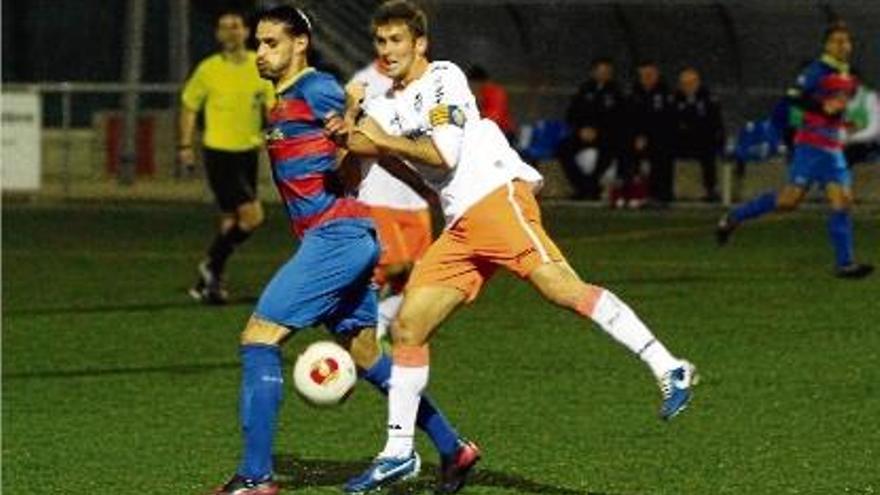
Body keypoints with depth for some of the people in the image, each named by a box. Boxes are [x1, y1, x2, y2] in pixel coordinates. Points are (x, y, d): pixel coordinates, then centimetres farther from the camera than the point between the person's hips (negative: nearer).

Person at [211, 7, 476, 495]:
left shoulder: (315, 90, -9)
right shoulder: (282, 102, 19)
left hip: (337, 235, -10)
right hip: (330, 238, 10)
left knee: (258, 337, -12)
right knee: (366, 358, 17)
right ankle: (452, 449, 25)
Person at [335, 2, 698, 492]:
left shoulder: (443, 78, 2)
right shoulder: (387, 105, 24)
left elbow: (444, 153, -9)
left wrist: (382, 141, -2)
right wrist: (347, 138, -2)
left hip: (496, 195, -8)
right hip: (459, 228, 8)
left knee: (561, 287, -26)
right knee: (407, 328, 3)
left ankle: (669, 370, -32)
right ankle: (399, 452, 12)